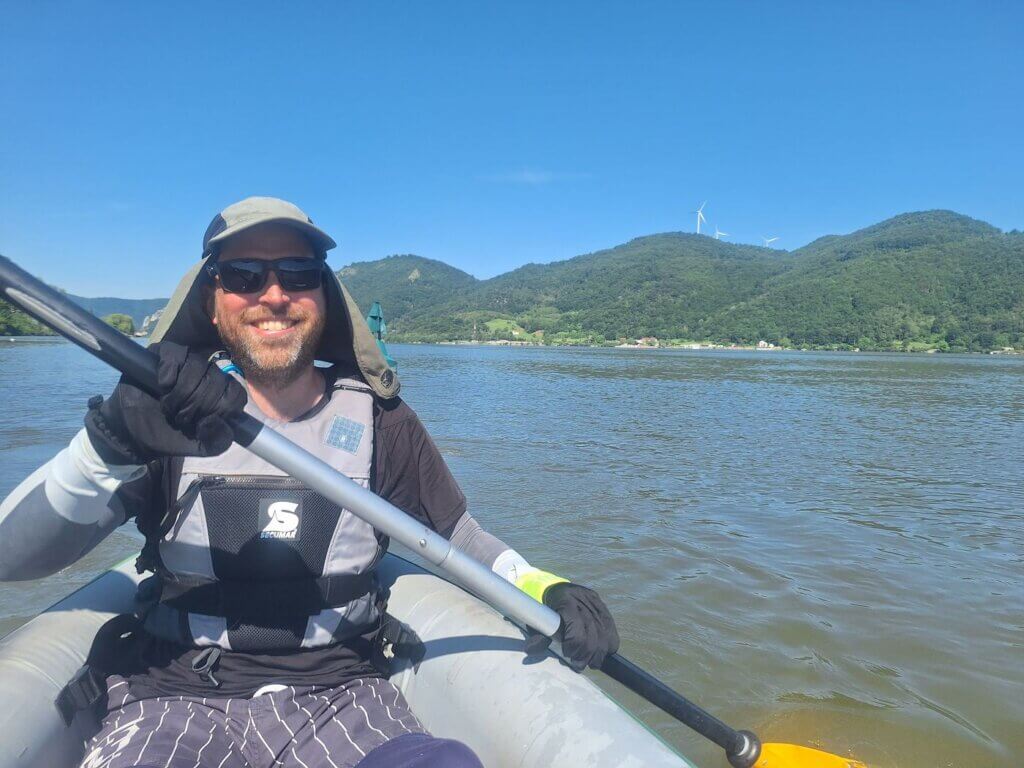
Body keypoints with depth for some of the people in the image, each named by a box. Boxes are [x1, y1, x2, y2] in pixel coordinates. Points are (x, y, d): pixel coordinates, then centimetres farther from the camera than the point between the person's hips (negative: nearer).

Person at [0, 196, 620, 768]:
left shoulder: (378, 420, 0)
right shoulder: (168, 412, -2)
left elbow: (459, 536, 8)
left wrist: (547, 589, -9)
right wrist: (114, 440, -28)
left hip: (338, 694, 1)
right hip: (173, 697, 0)